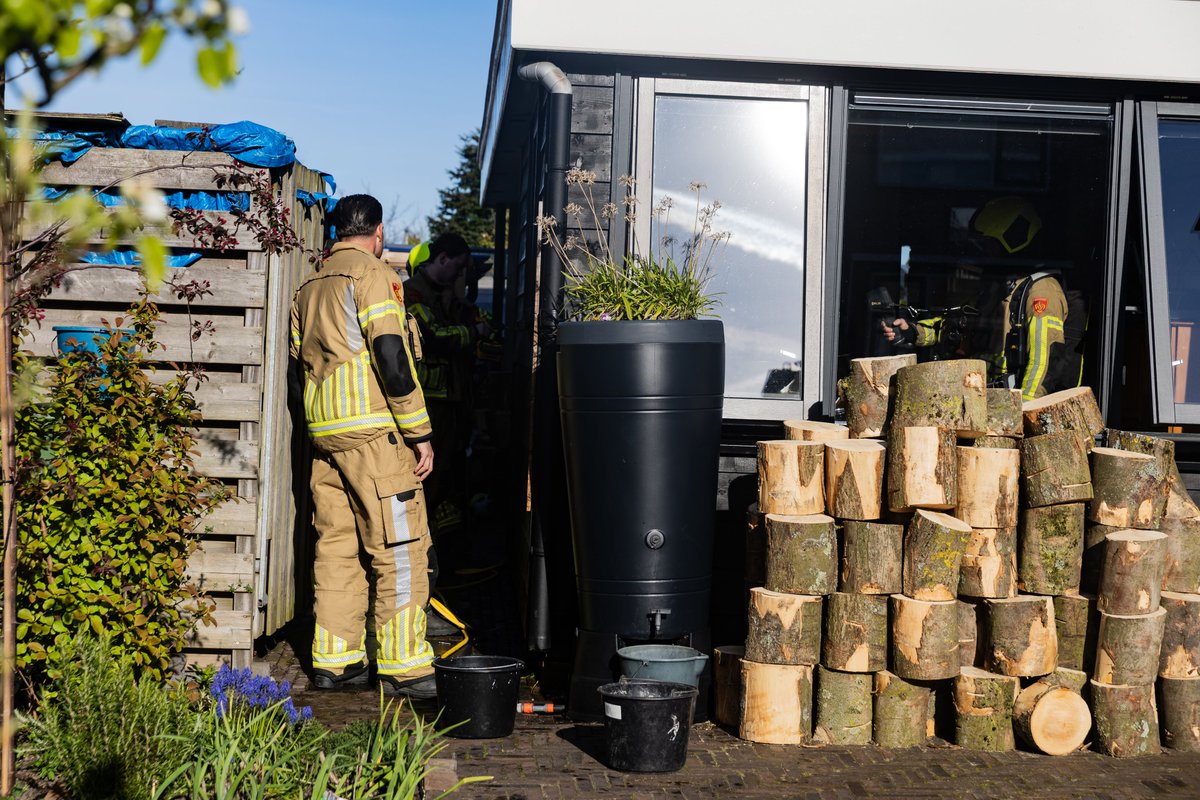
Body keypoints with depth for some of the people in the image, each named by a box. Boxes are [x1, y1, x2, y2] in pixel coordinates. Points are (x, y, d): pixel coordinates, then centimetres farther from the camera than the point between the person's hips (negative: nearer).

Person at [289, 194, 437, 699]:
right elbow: (392, 359, -15)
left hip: (323, 432, 8)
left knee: (335, 545, 11)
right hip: (374, 431, -8)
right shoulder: (374, 276, -6)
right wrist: (420, 435, -13)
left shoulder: (309, 287, 19)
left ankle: (332, 661, 15)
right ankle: (403, 666, -3)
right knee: (399, 549, -4)